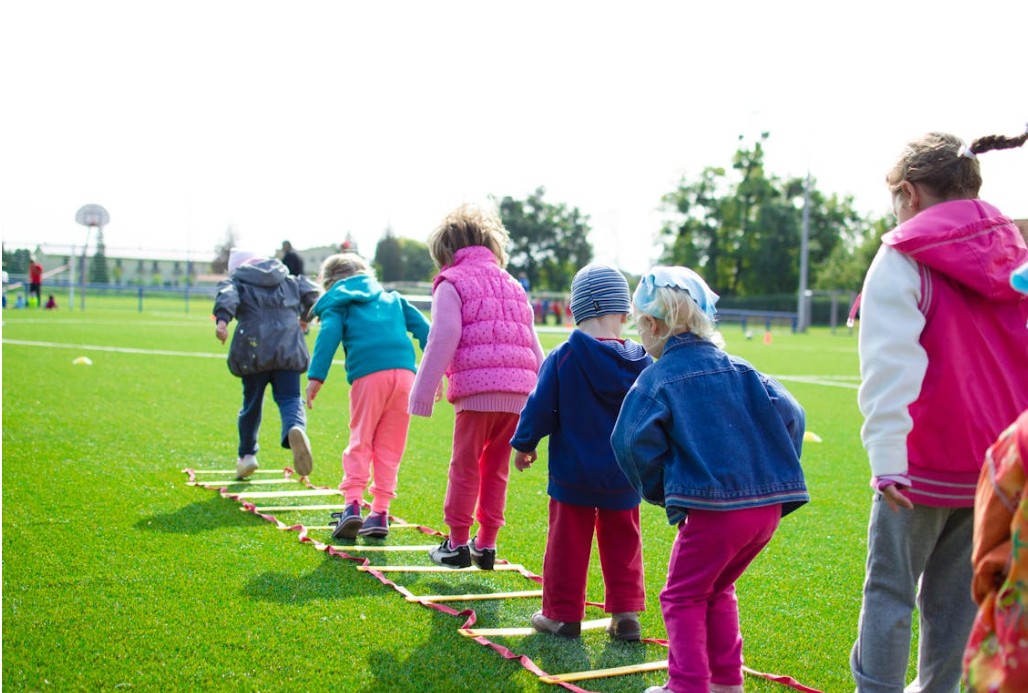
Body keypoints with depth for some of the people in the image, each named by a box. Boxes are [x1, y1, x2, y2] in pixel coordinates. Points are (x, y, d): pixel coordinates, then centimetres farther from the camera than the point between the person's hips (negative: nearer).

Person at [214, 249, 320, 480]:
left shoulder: (236, 281, 13)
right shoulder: (289, 280, 23)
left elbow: (227, 296, -8)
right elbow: (310, 291, 13)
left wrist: (222, 319, -26)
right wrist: (305, 316, 30)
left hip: (254, 350, -1)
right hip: (288, 348, 1)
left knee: (252, 402, 14)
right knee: (290, 398, -3)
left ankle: (247, 455, 23)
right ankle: (296, 429, -37)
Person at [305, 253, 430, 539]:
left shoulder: (337, 304, 17)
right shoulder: (392, 298, 29)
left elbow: (329, 335, -1)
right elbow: (422, 327, 20)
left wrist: (315, 377, -8)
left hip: (368, 375, -3)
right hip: (404, 371, 3)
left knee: (360, 442, 6)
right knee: (389, 446, 9)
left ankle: (353, 503, -9)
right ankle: (380, 512, 8)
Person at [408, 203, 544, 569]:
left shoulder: (451, 283, 4)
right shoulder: (513, 285, 24)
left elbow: (443, 341, -6)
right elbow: (533, 345, 23)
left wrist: (423, 393, -3)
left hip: (477, 388, -6)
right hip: (518, 391, 6)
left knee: (465, 466, 4)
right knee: (496, 468, 13)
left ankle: (457, 543, 10)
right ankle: (486, 544, 16)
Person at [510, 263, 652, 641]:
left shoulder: (562, 358, -13)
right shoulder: (640, 362, -4)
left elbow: (540, 408, -8)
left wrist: (523, 445, 8)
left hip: (572, 473, -3)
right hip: (623, 476, 3)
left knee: (567, 542, 8)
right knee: (622, 543, 15)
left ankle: (562, 615, 15)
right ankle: (626, 614, 16)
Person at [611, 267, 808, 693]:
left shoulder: (656, 379, -3)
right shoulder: (739, 369, 12)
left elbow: (634, 442, -14)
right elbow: (789, 415, 5)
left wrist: (657, 490, 2)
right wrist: (774, 474, 13)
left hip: (711, 509, -6)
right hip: (769, 505, 7)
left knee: (683, 597, 11)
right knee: (717, 591, 24)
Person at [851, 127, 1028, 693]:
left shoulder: (904, 259, -10)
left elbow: (890, 365, -19)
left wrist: (886, 458, -21)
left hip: (925, 465, -5)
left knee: (889, 589, 5)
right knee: (956, 593, 15)